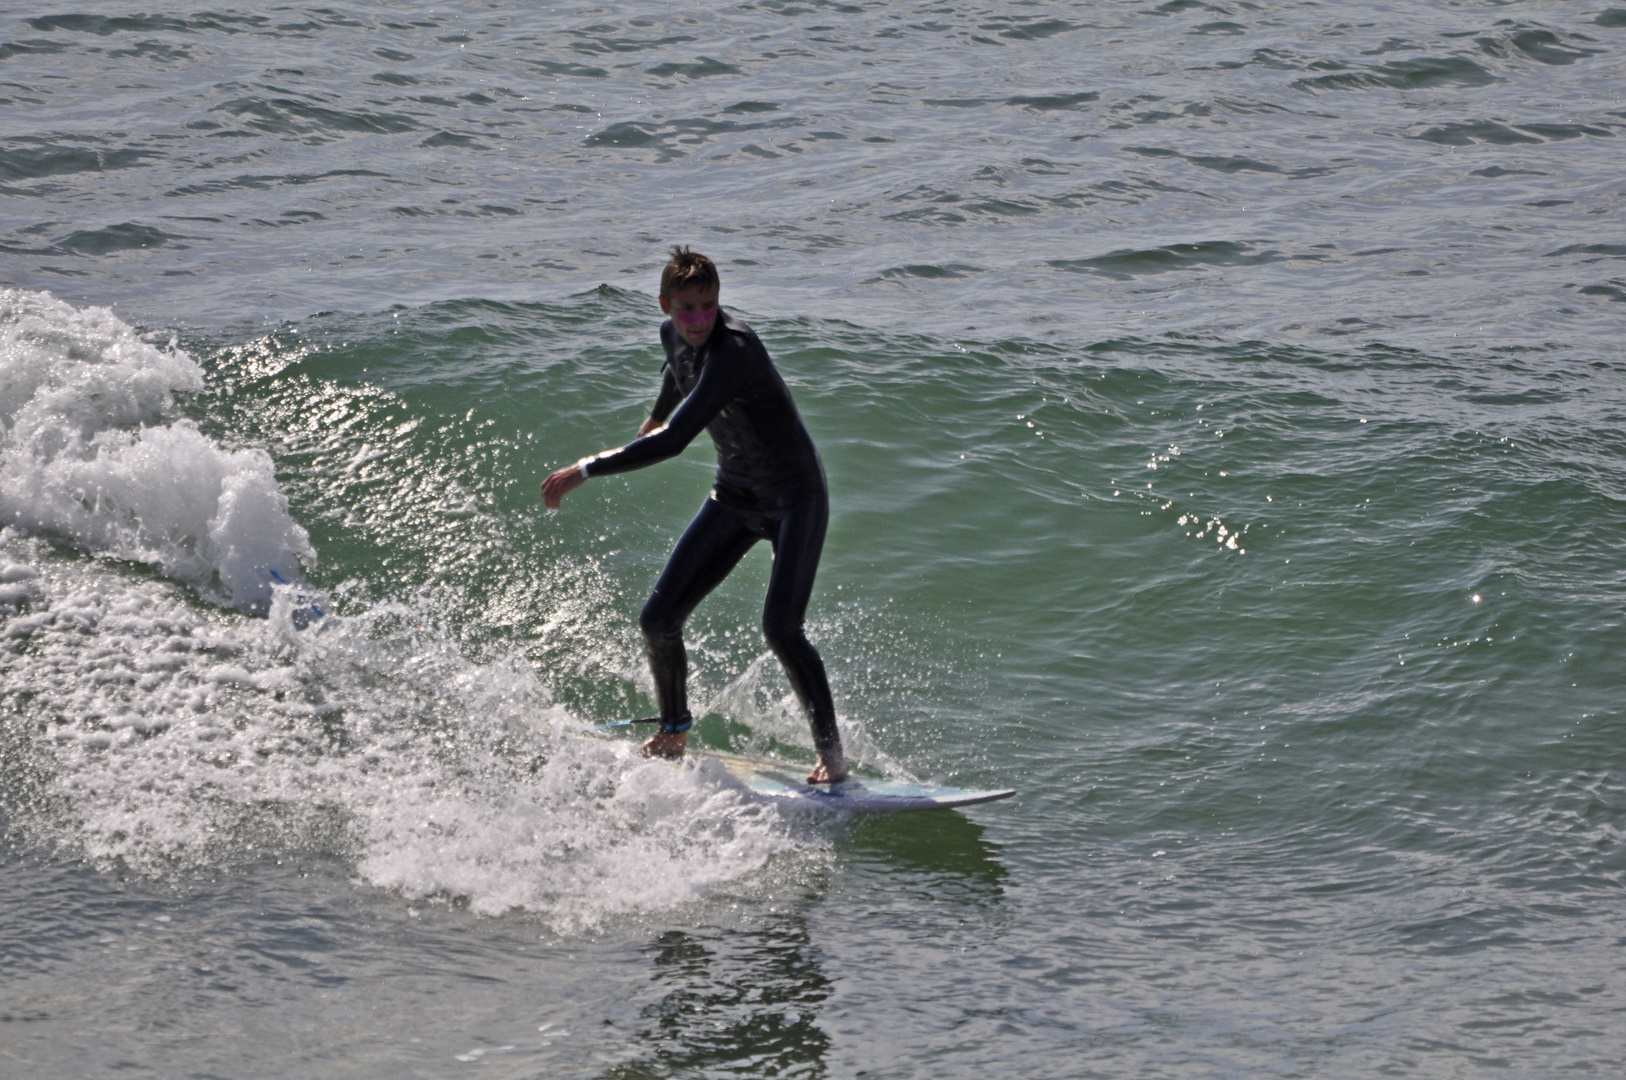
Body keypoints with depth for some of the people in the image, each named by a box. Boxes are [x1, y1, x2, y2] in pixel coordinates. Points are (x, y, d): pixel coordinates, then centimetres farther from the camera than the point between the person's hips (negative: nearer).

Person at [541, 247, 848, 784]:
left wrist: (587, 469, -32)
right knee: (658, 619, 1)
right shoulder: (675, 335, -5)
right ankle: (674, 731, 23)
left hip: (794, 498, -7)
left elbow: (673, 441, -38)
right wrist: (656, 416, 41)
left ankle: (831, 750, -6)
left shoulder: (734, 351, -32)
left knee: (781, 629, -23)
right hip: (734, 495, 7)